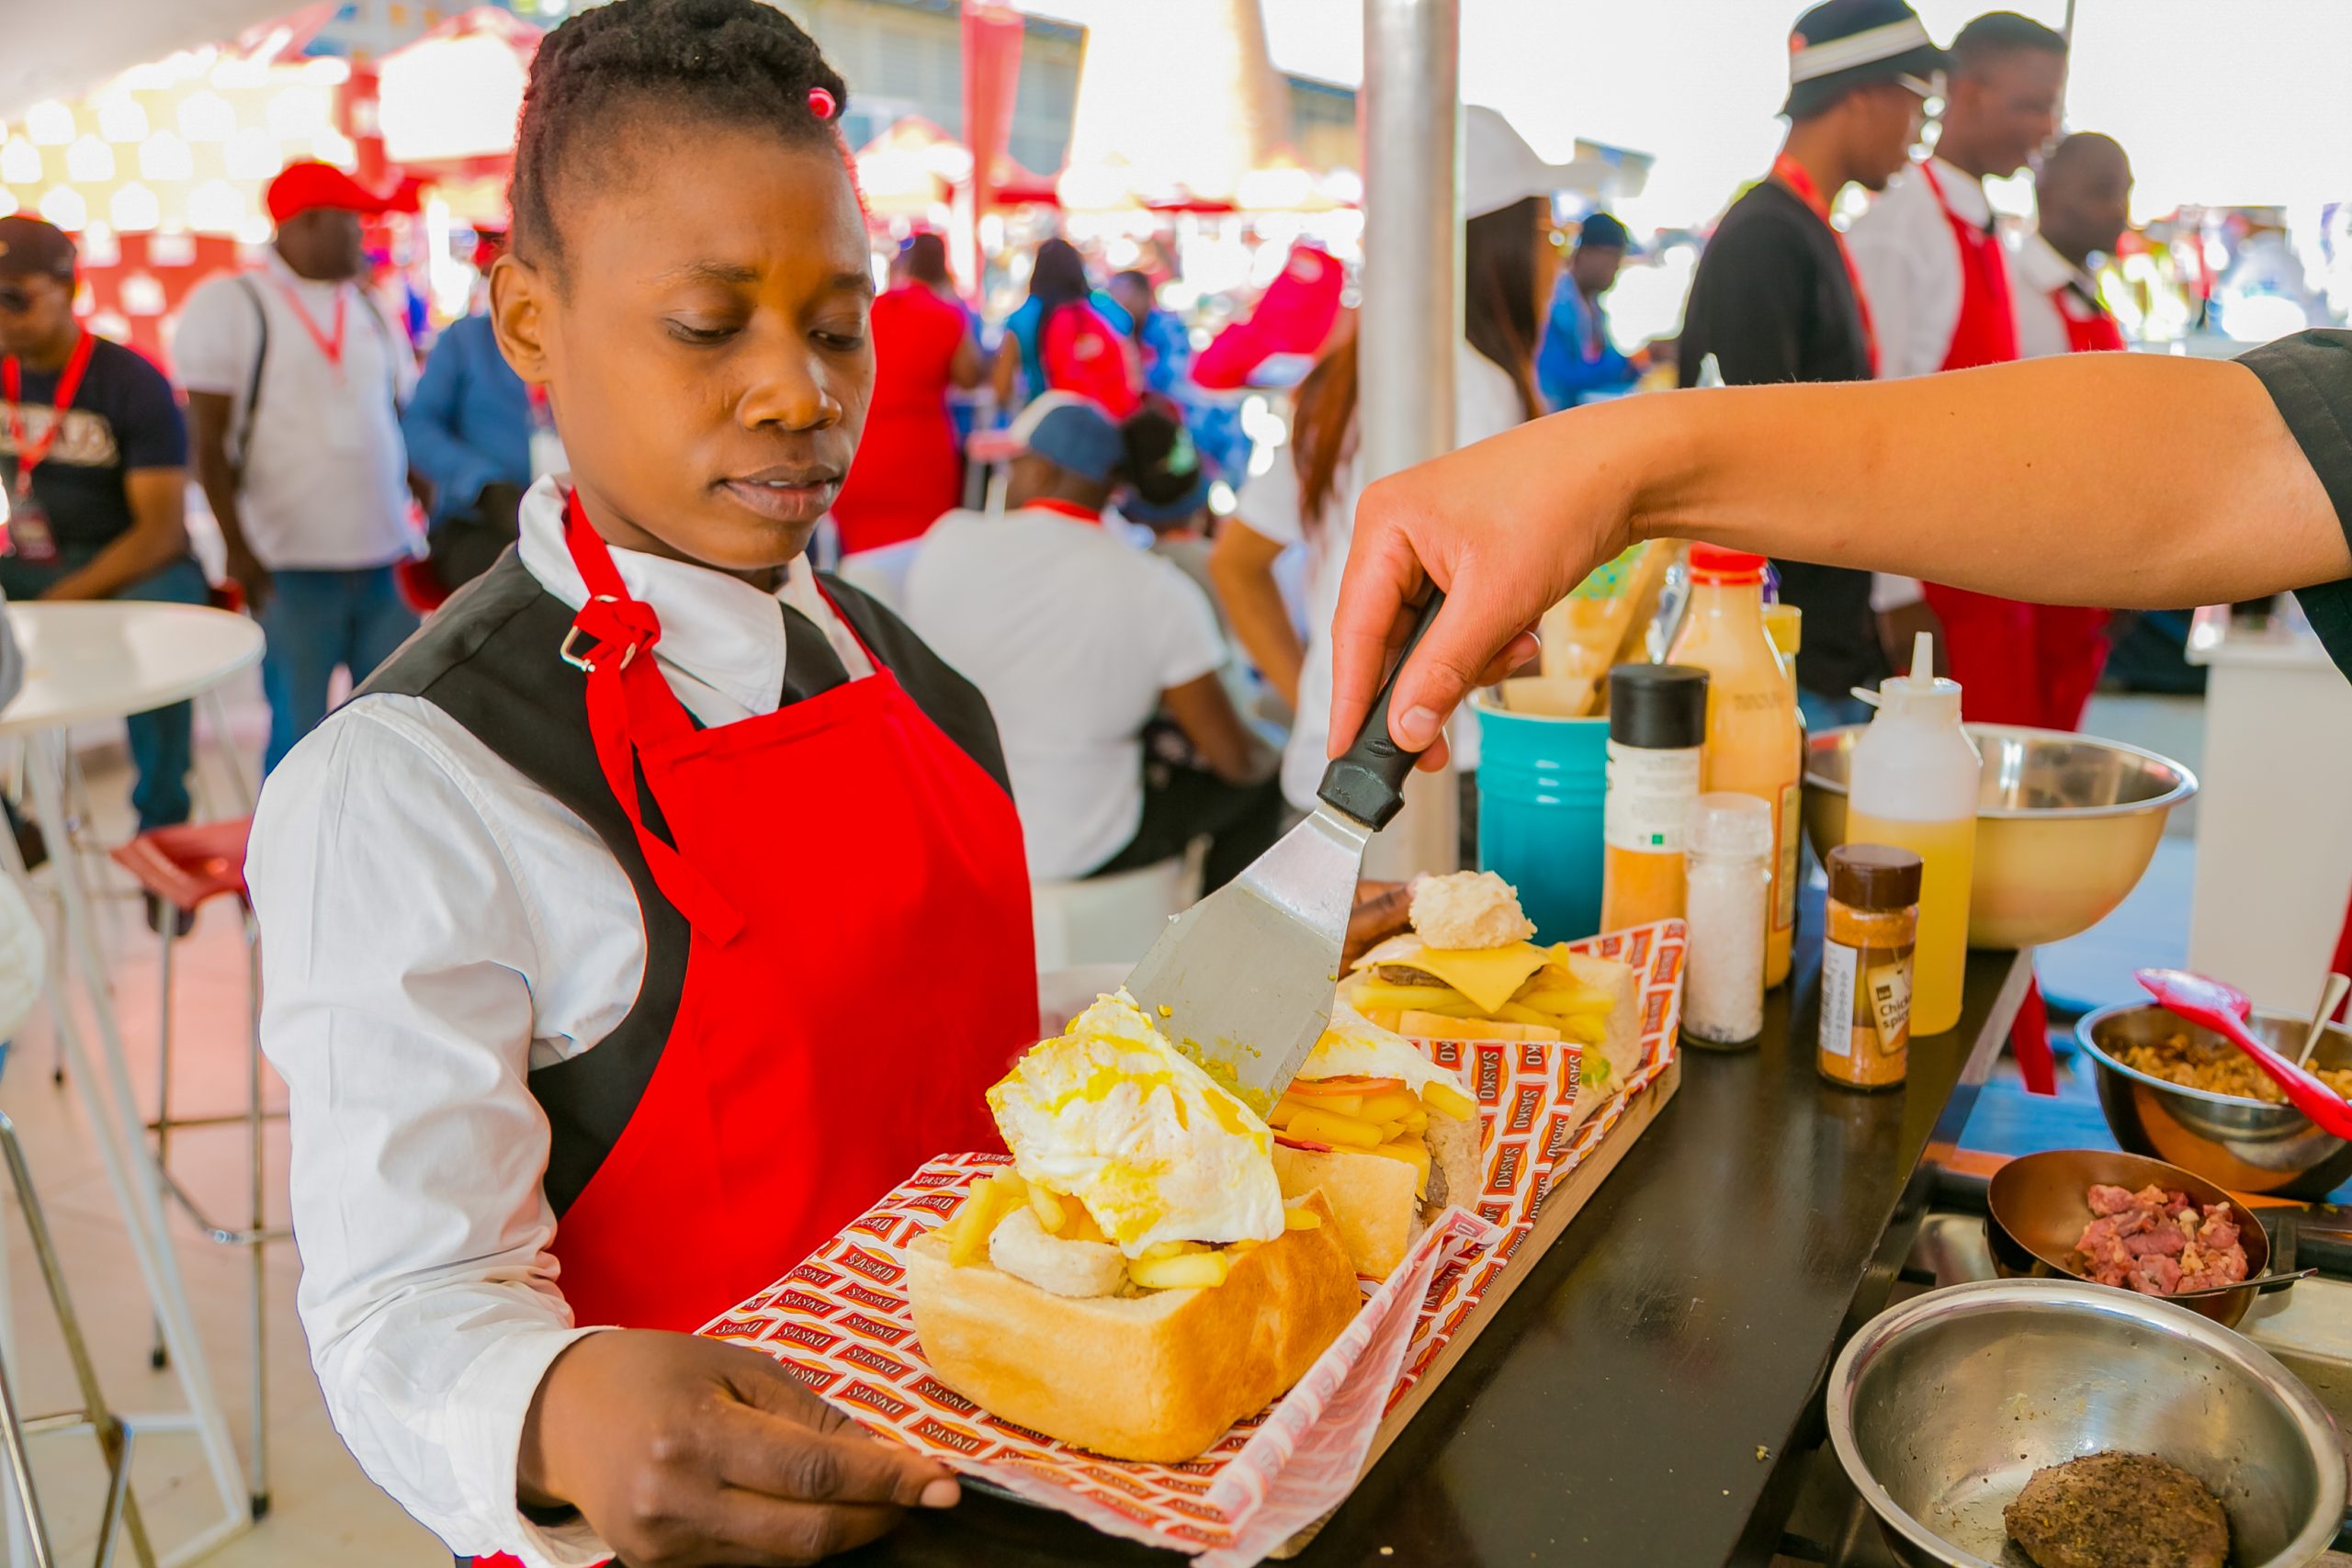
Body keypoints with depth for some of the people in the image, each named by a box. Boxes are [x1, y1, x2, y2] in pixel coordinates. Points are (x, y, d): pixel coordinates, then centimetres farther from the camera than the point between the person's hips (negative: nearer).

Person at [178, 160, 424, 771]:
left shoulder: (371, 311, 16)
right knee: (298, 734, 0)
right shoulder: (227, 303, 1)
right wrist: (238, 551, -13)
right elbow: (208, 443, -5)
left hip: (387, 559, 5)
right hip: (292, 567, -5)